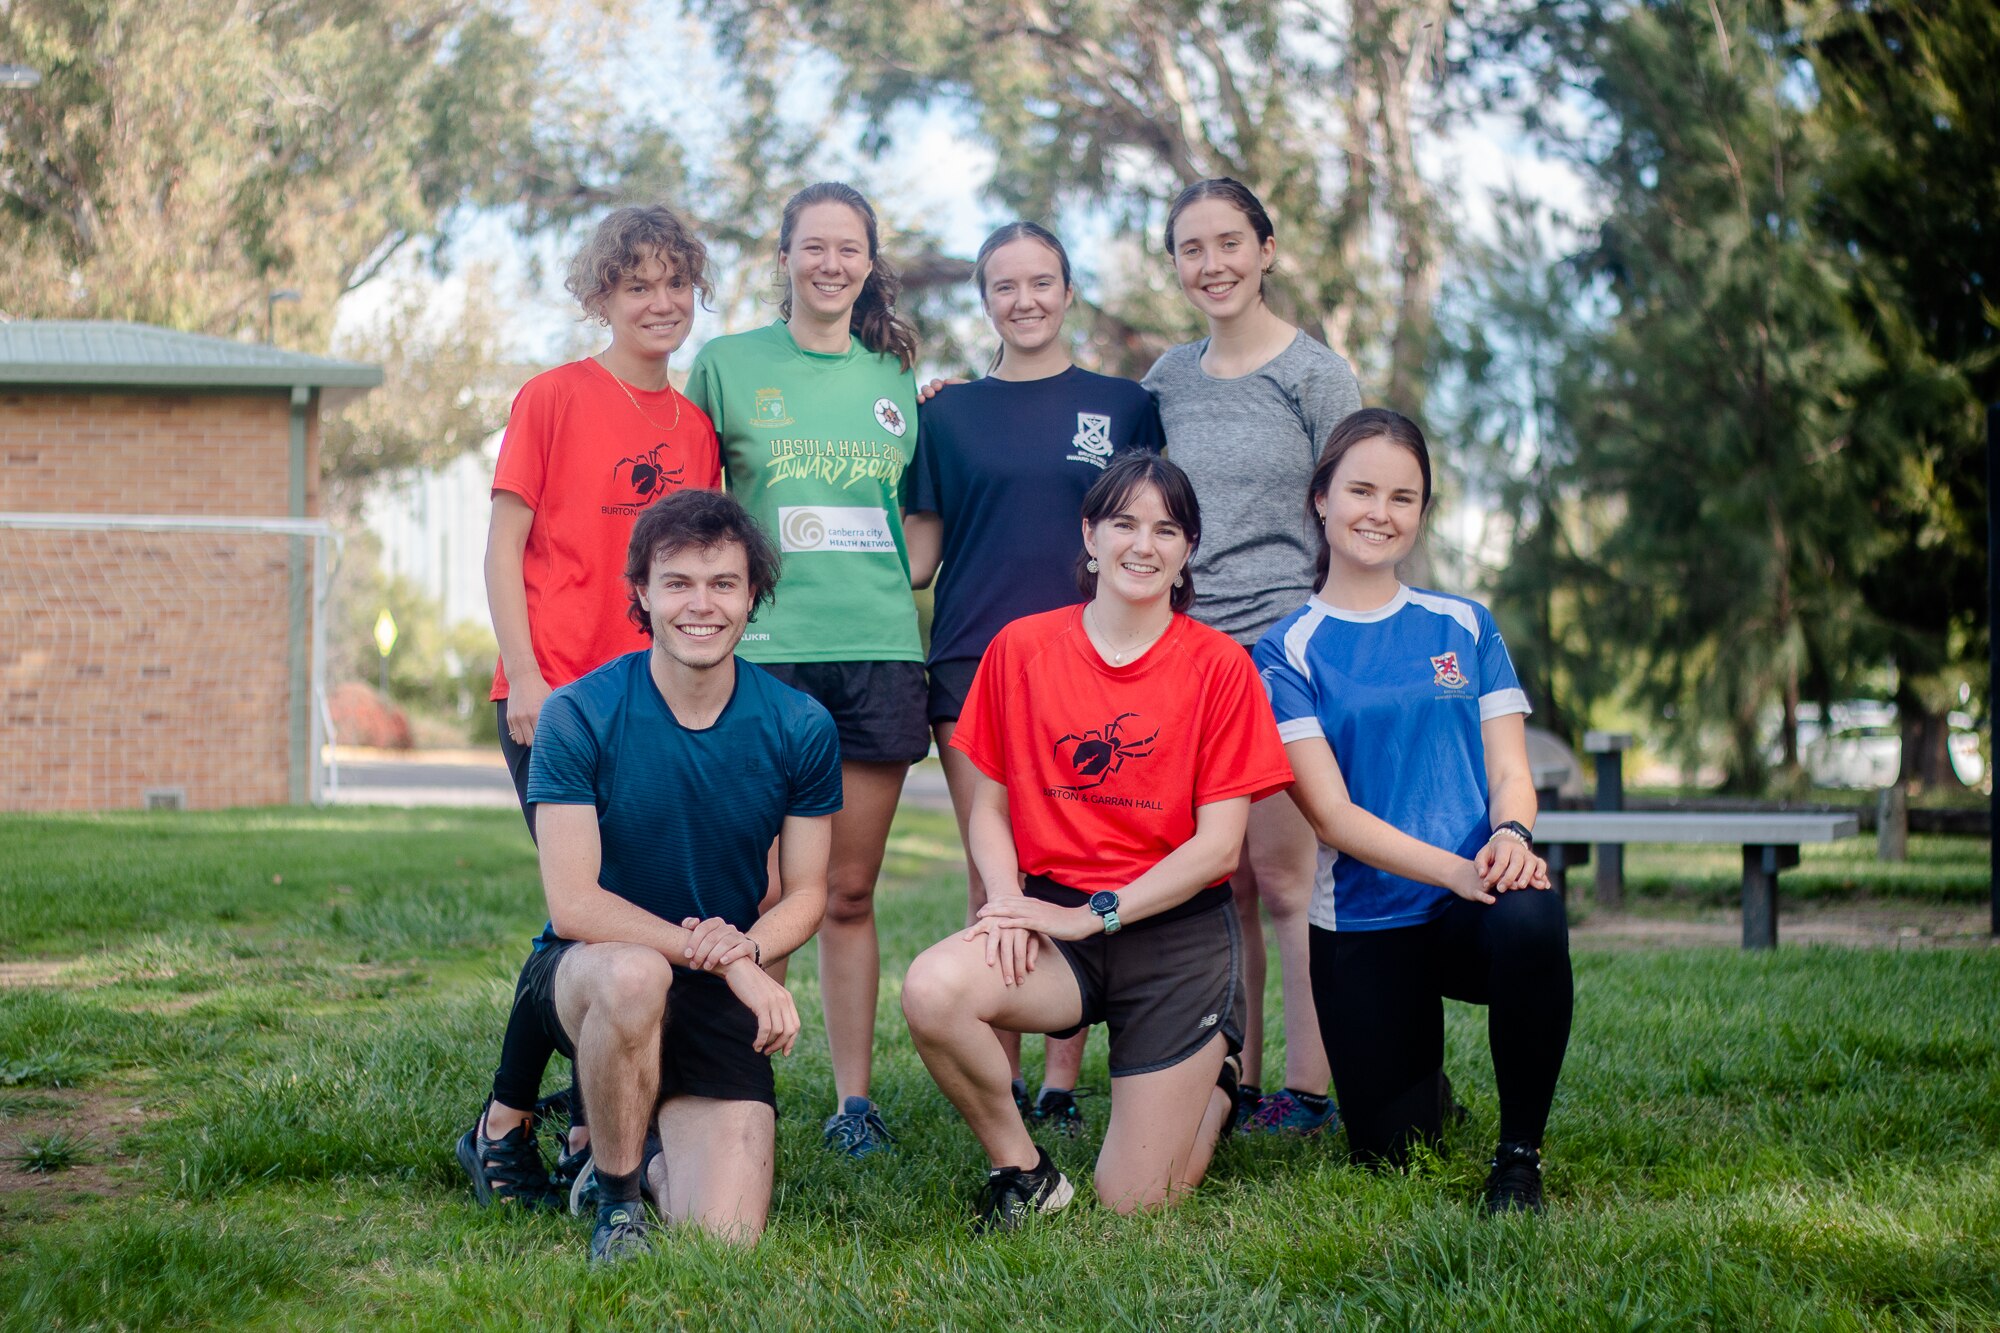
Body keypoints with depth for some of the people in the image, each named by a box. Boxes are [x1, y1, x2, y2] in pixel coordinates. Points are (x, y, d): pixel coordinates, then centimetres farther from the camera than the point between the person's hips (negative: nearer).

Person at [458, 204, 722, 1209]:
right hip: (555, 695, -5)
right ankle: (503, 1128, 3)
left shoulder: (696, 426, 14)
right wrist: (524, 676, -11)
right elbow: (503, 549, -3)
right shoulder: (554, 398, 0)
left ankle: (599, 1133, 12)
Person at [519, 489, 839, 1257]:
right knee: (635, 975, -40)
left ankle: (643, 1150, 22)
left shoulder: (800, 728, -4)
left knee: (725, 1238, -16)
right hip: (582, 971, -2)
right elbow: (573, 904, -16)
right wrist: (717, 957, -23)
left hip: (721, 998, 2)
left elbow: (806, 894, 4)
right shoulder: (578, 717, -12)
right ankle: (614, 1194, -12)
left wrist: (745, 947, -18)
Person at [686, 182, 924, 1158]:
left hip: (877, 649, 2)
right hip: (766, 649, -2)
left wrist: (897, 586, 8)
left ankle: (854, 1096, 11)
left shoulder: (893, 379, 14)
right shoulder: (728, 364, 5)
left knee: (849, 893, 6)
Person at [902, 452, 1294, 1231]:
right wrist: (1009, 903, -13)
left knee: (1134, 1203, -4)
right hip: (1052, 922, 2)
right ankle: (1023, 1172, -5)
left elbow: (1219, 845, -6)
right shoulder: (1020, 648, 2)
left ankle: (1215, 1085, 31)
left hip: (1179, 934, -1)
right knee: (932, 989, -33)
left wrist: (1092, 914, -15)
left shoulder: (1218, 667, -3)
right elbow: (989, 807, 7)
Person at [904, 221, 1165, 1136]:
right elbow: (917, 552, 11)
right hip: (973, 660, 1)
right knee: (992, 879, -1)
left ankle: (1062, 1085, 4)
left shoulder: (1122, 406, 10)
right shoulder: (948, 414, 11)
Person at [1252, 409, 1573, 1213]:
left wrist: (1509, 836, -21)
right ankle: (1422, 1067, 38)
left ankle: (1520, 1154, -13)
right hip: (1363, 925, -1)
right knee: (1387, 1154, -1)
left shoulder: (1464, 627, 10)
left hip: (1472, 907, 1)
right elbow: (1331, 814, -8)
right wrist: (1454, 870, -23)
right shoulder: (1289, 651, 0)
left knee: (1530, 923, -36)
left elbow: (1510, 768, 4)